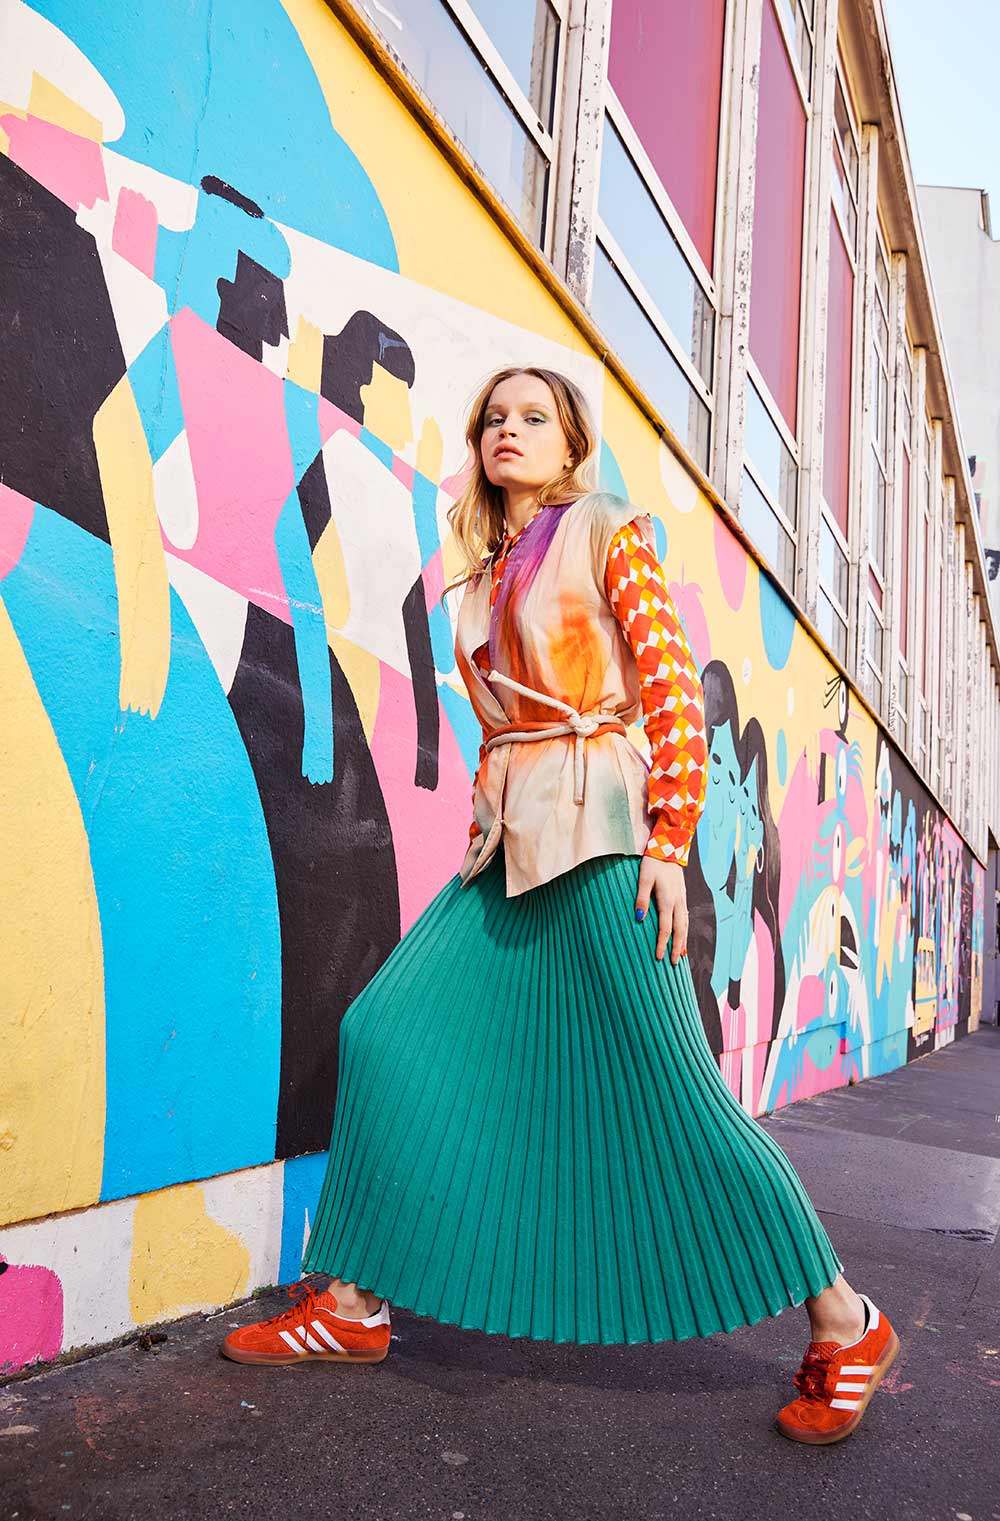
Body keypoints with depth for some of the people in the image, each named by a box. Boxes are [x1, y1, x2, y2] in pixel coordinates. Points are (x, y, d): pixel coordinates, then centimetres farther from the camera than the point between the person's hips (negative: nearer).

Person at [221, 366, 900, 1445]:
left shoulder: (609, 536, 2)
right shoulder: (485, 578, 20)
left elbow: (674, 695, -6)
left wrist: (670, 843, -14)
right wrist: (500, 823, 17)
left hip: (590, 827, -7)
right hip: (505, 839, 7)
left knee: (666, 1087, -7)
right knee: (386, 1032, -1)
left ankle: (840, 1324, 9)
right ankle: (353, 1303, 11)